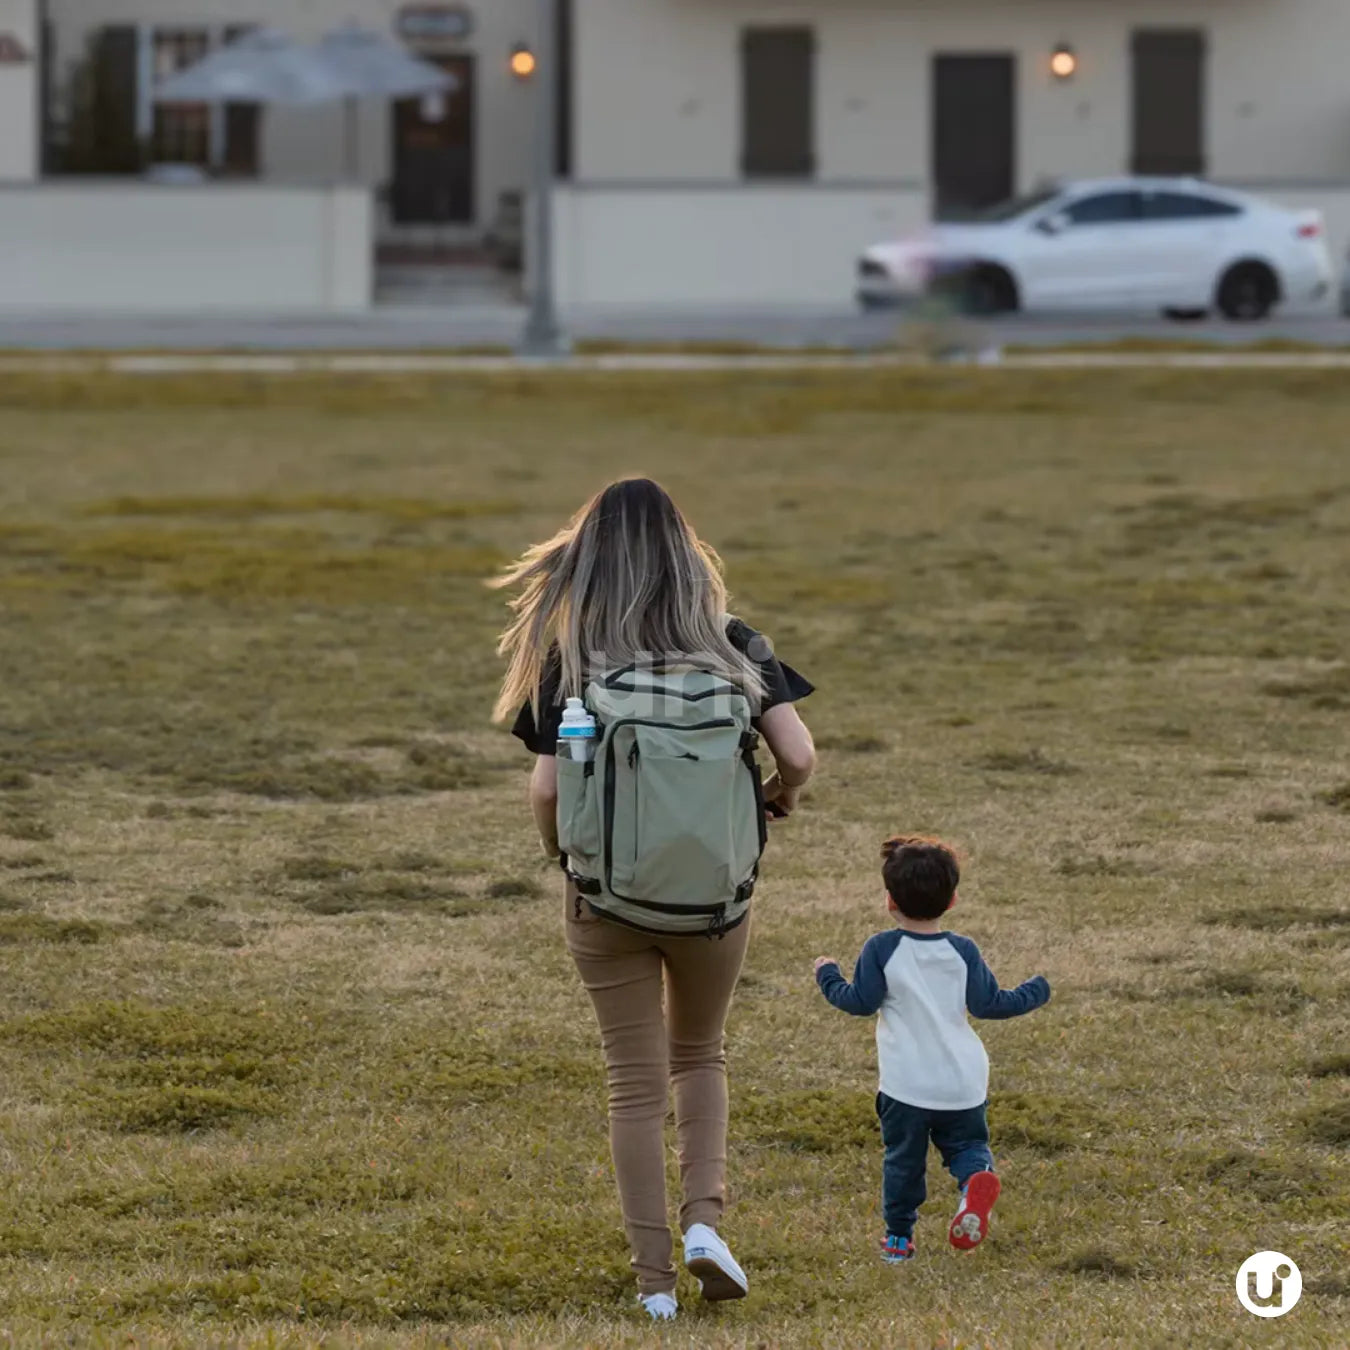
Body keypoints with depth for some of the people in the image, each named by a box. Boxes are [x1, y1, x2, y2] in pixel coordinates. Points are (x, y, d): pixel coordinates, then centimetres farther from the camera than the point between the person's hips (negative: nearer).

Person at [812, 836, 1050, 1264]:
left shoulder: (881, 950, -6)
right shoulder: (963, 952, 1)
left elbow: (861, 1002, -7)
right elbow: (987, 1004, 2)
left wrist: (828, 976, 12)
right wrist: (1035, 992, 18)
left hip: (906, 1083, -2)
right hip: (963, 1082, 2)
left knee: (903, 1157, 11)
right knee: (968, 1144, 14)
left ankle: (899, 1236, 15)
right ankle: (977, 1180, -19)